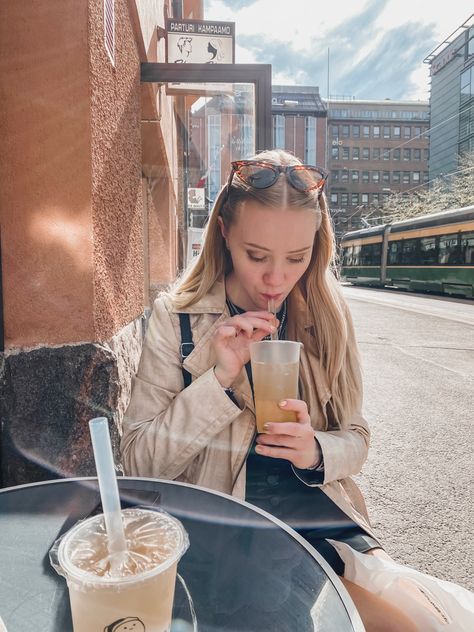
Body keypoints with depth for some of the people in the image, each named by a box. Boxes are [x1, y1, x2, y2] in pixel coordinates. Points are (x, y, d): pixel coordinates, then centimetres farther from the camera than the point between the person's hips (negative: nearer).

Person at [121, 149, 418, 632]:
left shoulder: (327, 314, 1)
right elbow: (139, 462, -9)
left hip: (322, 512, 4)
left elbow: (355, 438, 6)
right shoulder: (175, 315, -7)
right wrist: (219, 379, -22)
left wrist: (316, 451, -16)